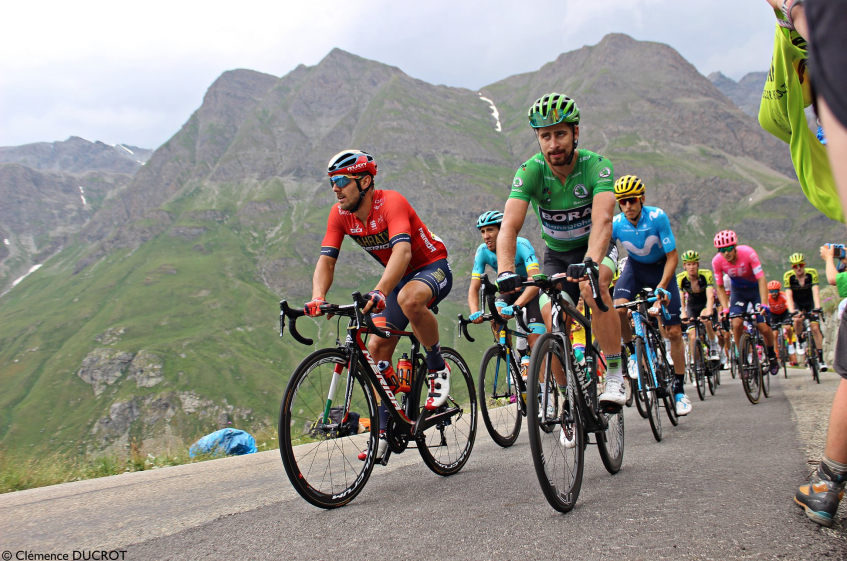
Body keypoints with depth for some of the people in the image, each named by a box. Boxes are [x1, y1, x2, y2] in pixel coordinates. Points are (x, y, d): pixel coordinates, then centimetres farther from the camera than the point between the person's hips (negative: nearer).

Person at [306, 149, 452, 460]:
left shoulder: (391, 202, -28)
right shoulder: (340, 214, -8)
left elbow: (402, 251, -43)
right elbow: (326, 260, -12)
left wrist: (379, 292, -58)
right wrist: (317, 298, -30)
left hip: (433, 267, -7)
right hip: (400, 278, 7)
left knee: (409, 299, -40)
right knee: (377, 347, -3)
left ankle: (438, 369, -14)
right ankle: (383, 431, 7)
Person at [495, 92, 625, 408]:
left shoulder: (597, 166, -27)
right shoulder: (530, 171, -22)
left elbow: (602, 219, -42)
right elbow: (509, 226, -34)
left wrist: (590, 262, -61)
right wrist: (505, 272, -51)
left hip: (594, 248, -2)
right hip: (556, 253, 2)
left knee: (592, 287, -34)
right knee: (552, 322, -13)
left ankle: (615, 377, -23)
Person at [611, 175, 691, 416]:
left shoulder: (657, 217, -27)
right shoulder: (616, 224, -21)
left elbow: (673, 256, -26)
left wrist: (662, 286, -39)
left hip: (661, 267, -2)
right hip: (635, 267, 2)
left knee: (674, 331, -5)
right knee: (618, 309, -29)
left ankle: (679, 391, 6)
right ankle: (632, 352, -2)